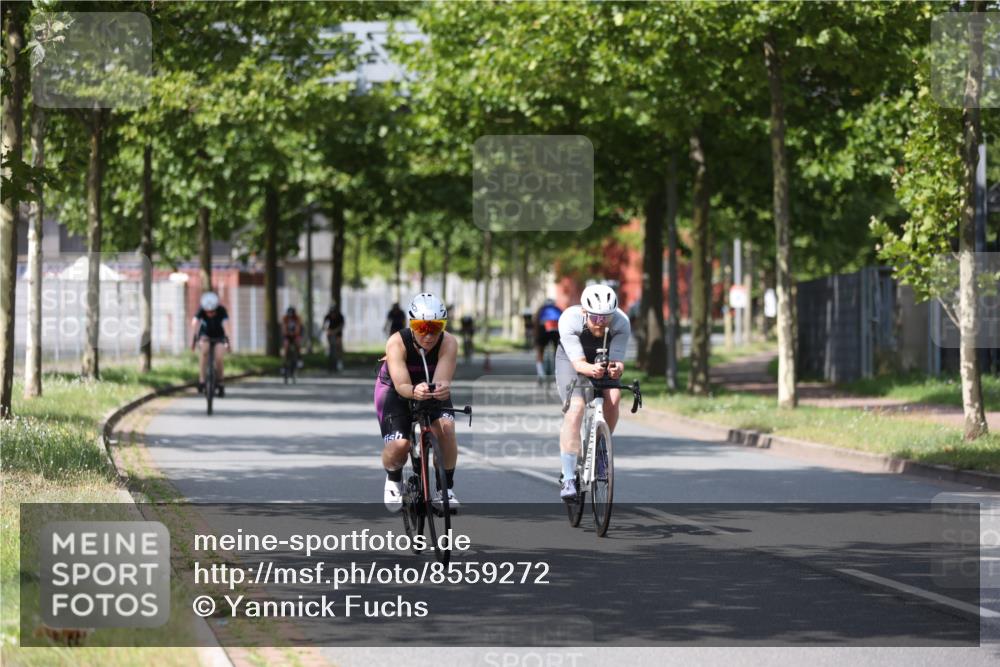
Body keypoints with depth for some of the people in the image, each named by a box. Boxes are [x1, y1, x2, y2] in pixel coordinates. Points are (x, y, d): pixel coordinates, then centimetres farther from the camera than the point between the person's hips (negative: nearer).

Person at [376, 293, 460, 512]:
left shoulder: (448, 343, -27)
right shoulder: (397, 343, -32)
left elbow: (443, 378, -39)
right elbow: (401, 384, -40)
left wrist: (443, 388, -64)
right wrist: (414, 391, -64)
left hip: (434, 394, 2)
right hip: (394, 390, -2)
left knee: (445, 426, -29)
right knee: (398, 446, -23)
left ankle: (445, 489, -10)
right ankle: (393, 479, 13)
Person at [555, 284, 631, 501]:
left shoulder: (621, 323, -30)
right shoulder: (569, 320, -34)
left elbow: (618, 361, -34)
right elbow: (578, 362, -37)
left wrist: (616, 369, -57)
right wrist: (592, 370, -59)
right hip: (571, 359, -2)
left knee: (613, 396, -27)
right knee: (575, 408, -23)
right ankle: (568, 478, -21)